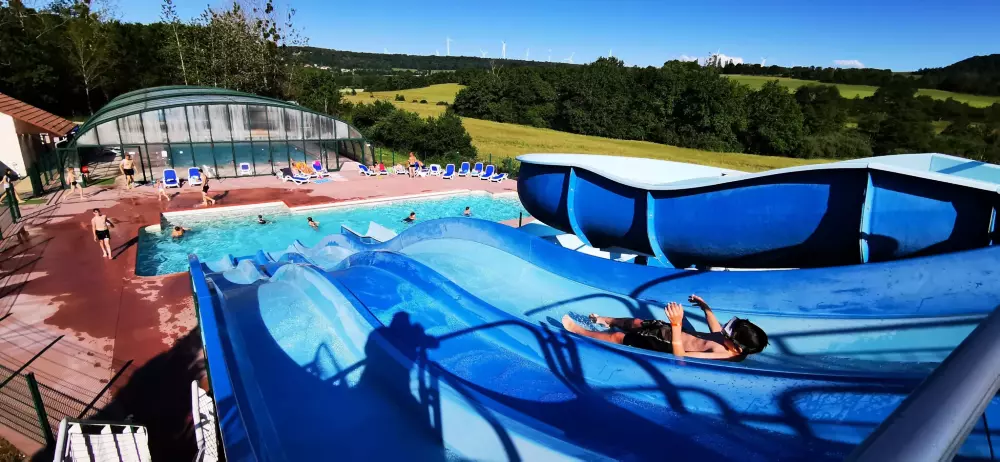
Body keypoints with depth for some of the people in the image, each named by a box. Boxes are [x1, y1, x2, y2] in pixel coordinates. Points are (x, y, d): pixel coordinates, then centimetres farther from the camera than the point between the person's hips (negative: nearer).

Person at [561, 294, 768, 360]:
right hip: (673, 333, 8)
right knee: (636, 322, 22)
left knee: (617, 337, 0)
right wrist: (705, 307, 19)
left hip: (667, 343, -8)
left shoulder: (723, 356, -34)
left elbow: (680, 355, -40)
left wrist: (677, 324, -50)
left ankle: (577, 329, 18)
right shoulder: (731, 342, -11)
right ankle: (605, 320, 50)